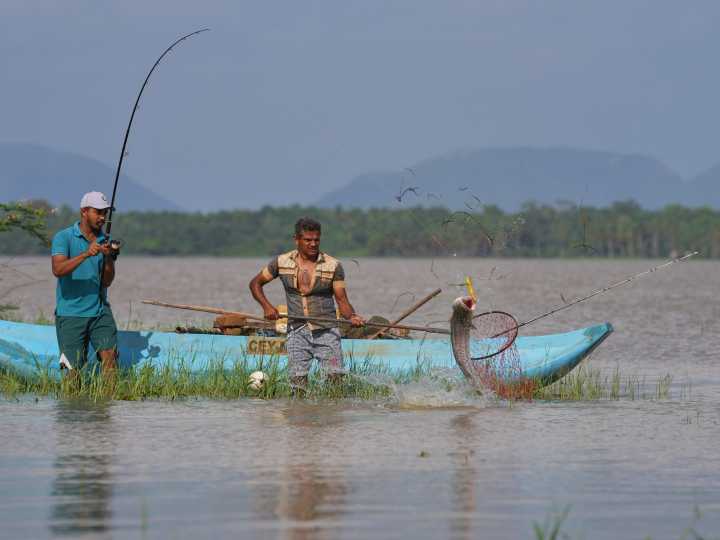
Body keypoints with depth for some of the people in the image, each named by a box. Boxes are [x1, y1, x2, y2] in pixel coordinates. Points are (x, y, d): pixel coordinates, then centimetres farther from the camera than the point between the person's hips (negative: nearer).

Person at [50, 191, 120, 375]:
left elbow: (107, 282, 3)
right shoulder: (63, 238, -4)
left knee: (110, 356, -15)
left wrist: (109, 258, -14)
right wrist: (86, 254, -30)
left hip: (99, 311, 3)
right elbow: (58, 270, -20)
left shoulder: (105, 241, 9)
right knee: (74, 369, -5)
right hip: (70, 313, -3)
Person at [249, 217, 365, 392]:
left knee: (336, 378, -13)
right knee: (298, 382, -9)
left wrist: (352, 316, -21)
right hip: (297, 331, 1)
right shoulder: (282, 262, 3)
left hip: (326, 331, -1)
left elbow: (342, 301, 0)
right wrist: (266, 306, -1)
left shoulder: (333, 266, -1)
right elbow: (255, 283, 16)